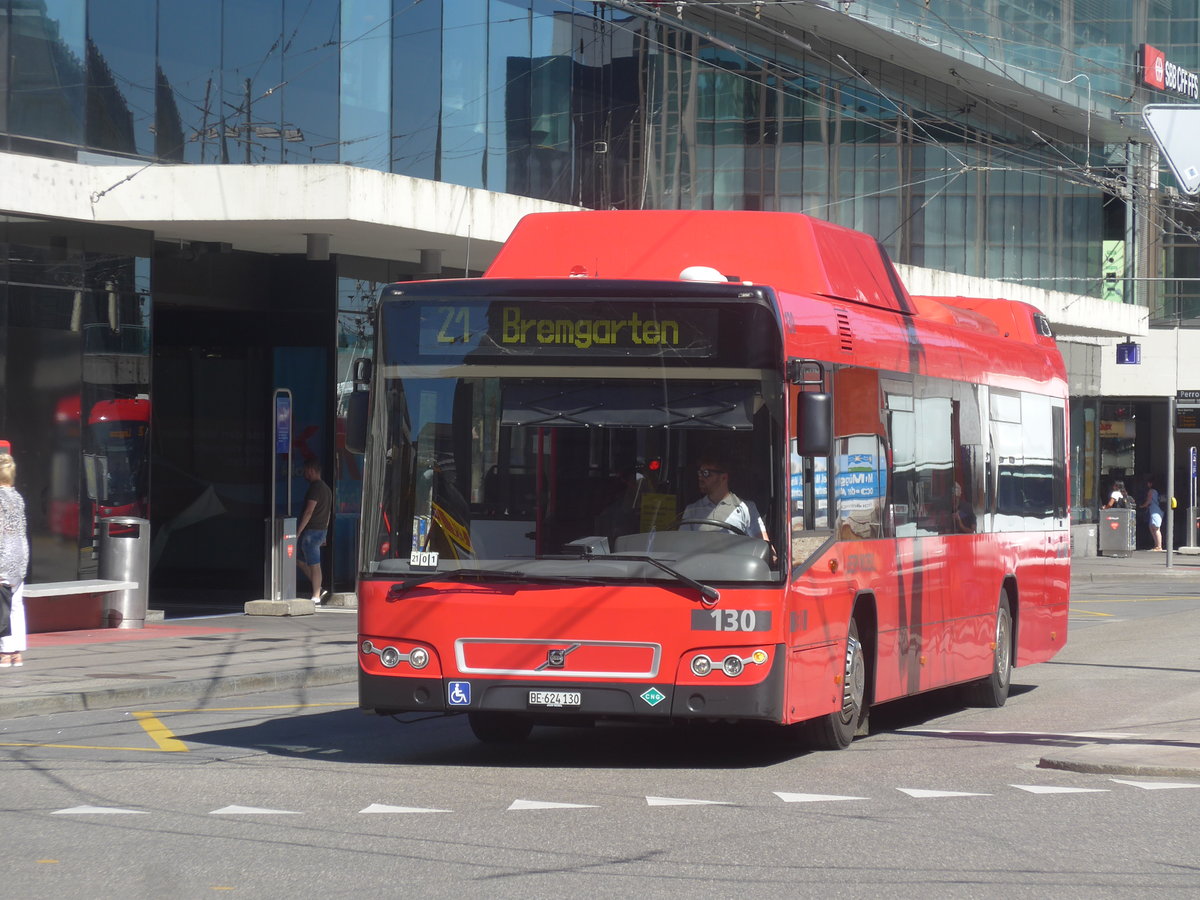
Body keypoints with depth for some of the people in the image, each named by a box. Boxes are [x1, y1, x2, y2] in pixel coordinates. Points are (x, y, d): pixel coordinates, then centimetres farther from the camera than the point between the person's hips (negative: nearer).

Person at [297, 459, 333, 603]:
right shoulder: (326, 488, 17)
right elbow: (328, 513, 22)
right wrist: (324, 535, 25)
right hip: (322, 530, 10)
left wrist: (298, 531, -19)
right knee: (299, 559, 17)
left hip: (312, 531, -10)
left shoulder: (315, 487, -15)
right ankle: (317, 589, 14)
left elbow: (309, 512, -20)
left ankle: (316, 596, -2)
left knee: (314, 564, -5)